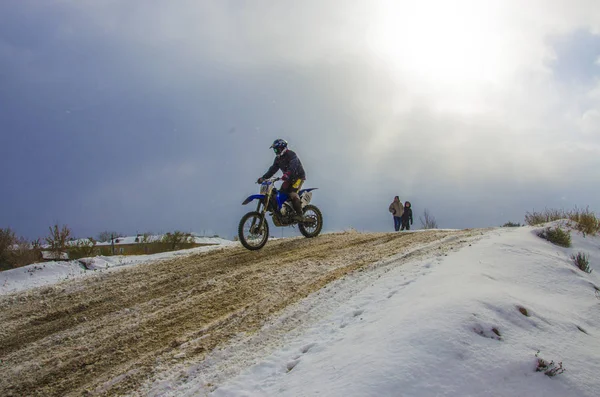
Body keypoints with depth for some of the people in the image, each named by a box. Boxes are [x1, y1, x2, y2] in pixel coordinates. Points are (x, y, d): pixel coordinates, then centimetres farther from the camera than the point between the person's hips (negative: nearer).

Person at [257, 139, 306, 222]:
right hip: (289, 178, 9)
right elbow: (273, 169, 6)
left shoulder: (291, 154, -18)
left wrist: (286, 175, -51)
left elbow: (293, 167, -35)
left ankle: (300, 215, -25)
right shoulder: (278, 158, 9)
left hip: (298, 176, -9)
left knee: (292, 193, -26)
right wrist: (263, 177, -6)